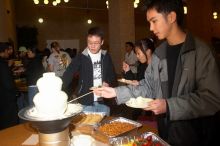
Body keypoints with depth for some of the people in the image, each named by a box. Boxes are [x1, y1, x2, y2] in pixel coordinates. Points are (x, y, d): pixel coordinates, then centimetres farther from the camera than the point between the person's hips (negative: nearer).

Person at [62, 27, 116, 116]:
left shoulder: (106, 57, 3)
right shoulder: (80, 57, -6)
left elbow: (112, 75, 13)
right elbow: (68, 75, -15)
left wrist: (108, 83, -8)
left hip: (103, 102, 3)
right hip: (86, 103, -3)